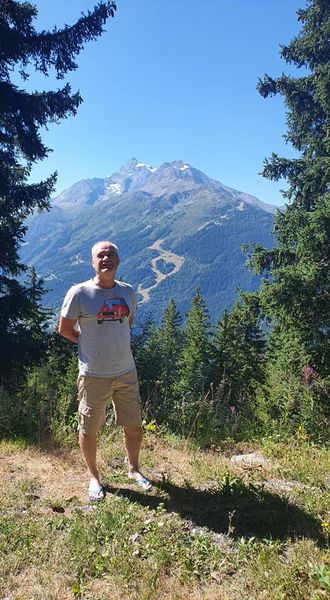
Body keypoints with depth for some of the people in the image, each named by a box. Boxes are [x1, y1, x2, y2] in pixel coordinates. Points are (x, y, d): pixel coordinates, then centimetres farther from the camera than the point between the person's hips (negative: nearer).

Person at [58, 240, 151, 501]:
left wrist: (113, 342, 9)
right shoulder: (79, 293, -12)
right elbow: (65, 329, -2)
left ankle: (134, 469, 40)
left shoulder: (127, 291, 2)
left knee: (134, 426, 15)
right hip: (94, 375, -4)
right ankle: (93, 477, 35)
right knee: (89, 429, 11)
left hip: (126, 371, 4)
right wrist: (90, 342, 2)